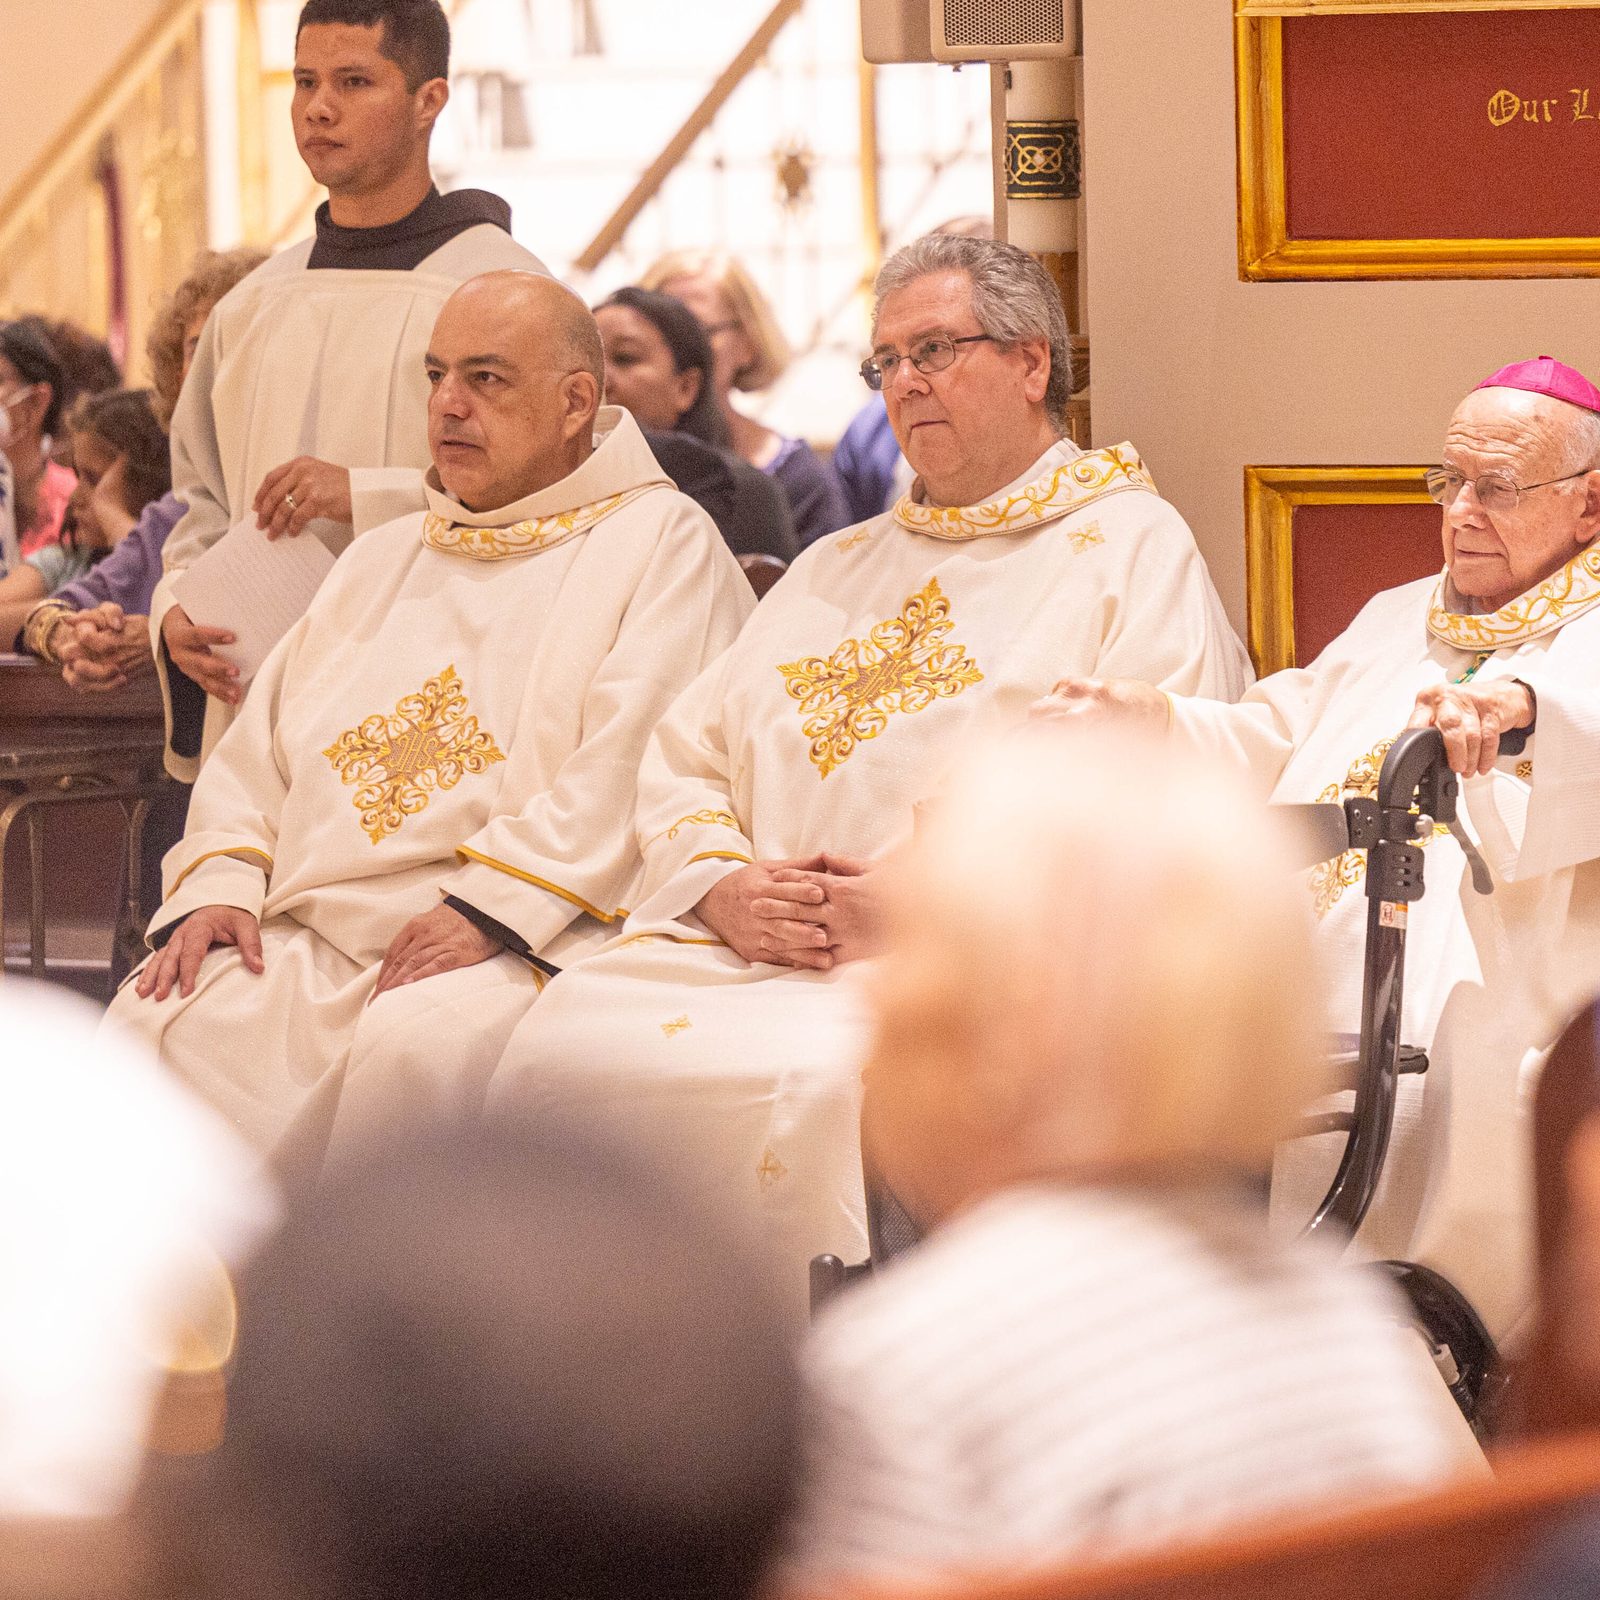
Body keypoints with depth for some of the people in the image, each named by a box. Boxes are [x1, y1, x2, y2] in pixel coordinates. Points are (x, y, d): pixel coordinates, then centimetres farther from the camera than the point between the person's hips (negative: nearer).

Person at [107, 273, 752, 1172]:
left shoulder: (663, 543, 7)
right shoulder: (382, 561, 29)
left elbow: (631, 765, -8)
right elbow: (259, 751, 24)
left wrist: (492, 905, -18)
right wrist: (218, 885, 3)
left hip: (528, 951, -5)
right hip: (309, 942, 5)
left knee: (415, 1043, -37)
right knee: (156, 1024, -24)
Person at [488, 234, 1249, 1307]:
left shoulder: (1133, 550, 7)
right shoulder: (842, 567, 28)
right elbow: (682, 764, 23)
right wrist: (725, 887, 0)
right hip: (745, 951, 6)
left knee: (816, 1082, -37)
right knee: (558, 1047, -22)